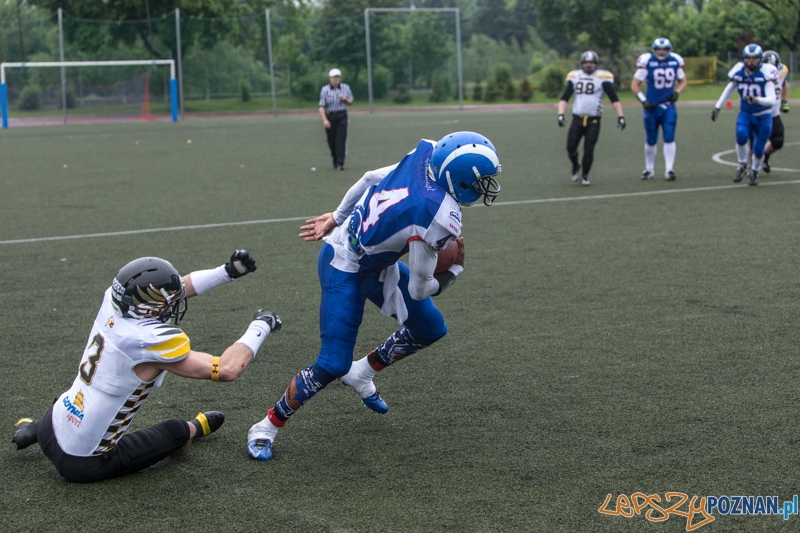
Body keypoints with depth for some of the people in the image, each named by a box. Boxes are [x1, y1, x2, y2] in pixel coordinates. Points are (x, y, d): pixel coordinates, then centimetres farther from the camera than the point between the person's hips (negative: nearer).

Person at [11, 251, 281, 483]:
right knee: (178, 431, 15)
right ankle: (195, 428, 43)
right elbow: (226, 369, -19)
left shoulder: (112, 302, -6)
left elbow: (178, 287, 12)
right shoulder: (154, 341, -26)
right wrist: (260, 326, -7)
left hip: (53, 426, 6)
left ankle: (36, 428, 35)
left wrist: (228, 272, 10)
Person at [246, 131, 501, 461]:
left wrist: (337, 218, 18)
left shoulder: (422, 156, -13)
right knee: (333, 365, -9)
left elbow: (370, 178, 4)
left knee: (430, 329, 14)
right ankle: (266, 428, 9)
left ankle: (361, 374, 33)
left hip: (379, 264, 9)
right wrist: (455, 269, -1)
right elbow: (419, 290, -20)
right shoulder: (440, 221, -34)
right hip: (345, 269, -9)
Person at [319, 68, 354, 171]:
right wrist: (325, 120, -20)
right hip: (330, 117, -1)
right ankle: (335, 160, 29)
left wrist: (345, 99, -10)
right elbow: (322, 107, -9)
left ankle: (340, 163, -12)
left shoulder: (345, 88, 4)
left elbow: (351, 102, 13)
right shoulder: (325, 90, -4)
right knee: (331, 141, 6)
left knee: (341, 140, -11)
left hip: (342, 117, 1)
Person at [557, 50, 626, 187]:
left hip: (593, 121, -2)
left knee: (588, 150, -4)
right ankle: (575, 166, 25)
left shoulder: (602, 78, -3)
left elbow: (614, 99, -4)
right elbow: (564, 98, 3)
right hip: (577, 119, 2)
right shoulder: (574, 77, 5)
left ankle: (585, 176, 15)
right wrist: (561, 114, -11)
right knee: (571, 148, -6)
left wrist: (620, 116, -12)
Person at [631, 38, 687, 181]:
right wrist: (643, 100, -14)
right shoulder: (647, 62, -11)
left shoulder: (675, 62, -1)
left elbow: (683, 81, 14)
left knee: (669, 138, -7)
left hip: (668, 106, 2)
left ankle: (669, 170, -3)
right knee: (651, 141, 7)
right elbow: (635, 84, -5)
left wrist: (677, 92, -5)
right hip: (652, 106, -2)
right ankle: (649, 169, 24)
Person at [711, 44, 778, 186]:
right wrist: (717, 106, 12)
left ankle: (754, 172, 31)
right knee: (741, 135, -26)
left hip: (763, 116, -2)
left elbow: (772, 99, -27)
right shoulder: (739, 71, -9)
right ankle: (742, 166, -2)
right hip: (745, 113, 2)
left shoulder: (766, 72, -21)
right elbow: (729, 89, 11)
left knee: (758, 148, 1)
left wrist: (757, 99, -45)